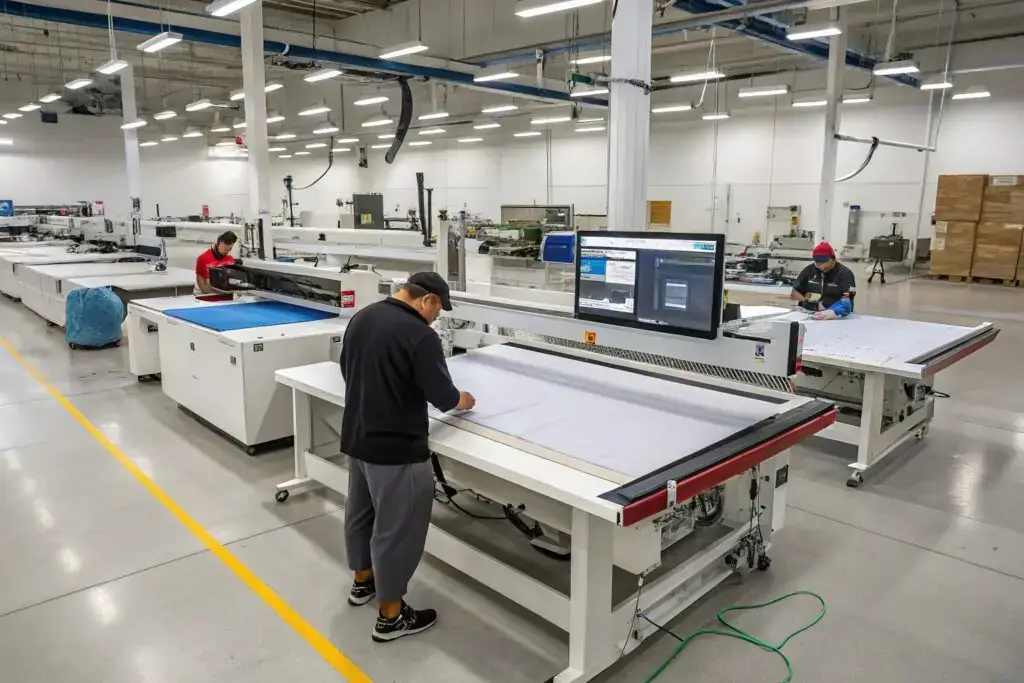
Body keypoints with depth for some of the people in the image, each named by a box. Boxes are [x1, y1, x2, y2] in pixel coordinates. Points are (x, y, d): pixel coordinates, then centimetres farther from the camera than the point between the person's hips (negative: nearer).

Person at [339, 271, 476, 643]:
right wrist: (463, 400, 5)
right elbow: (441, 395, -16)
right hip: (394, 447, -9)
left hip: (356, 437, 9)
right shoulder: (420, 336, -22)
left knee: (360, 512, 24)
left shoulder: (361, 318, 3)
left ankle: (362, 581, 45)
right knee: (395, 529, 5)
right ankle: (391, 616, 20)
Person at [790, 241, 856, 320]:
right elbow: (794, 294, 14)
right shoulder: (809, 270, 10)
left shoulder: (845, 274, -4)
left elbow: (847, 302, -17)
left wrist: (833, 312, -36)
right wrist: (807, 300, -5)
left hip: (835, 319, -2)